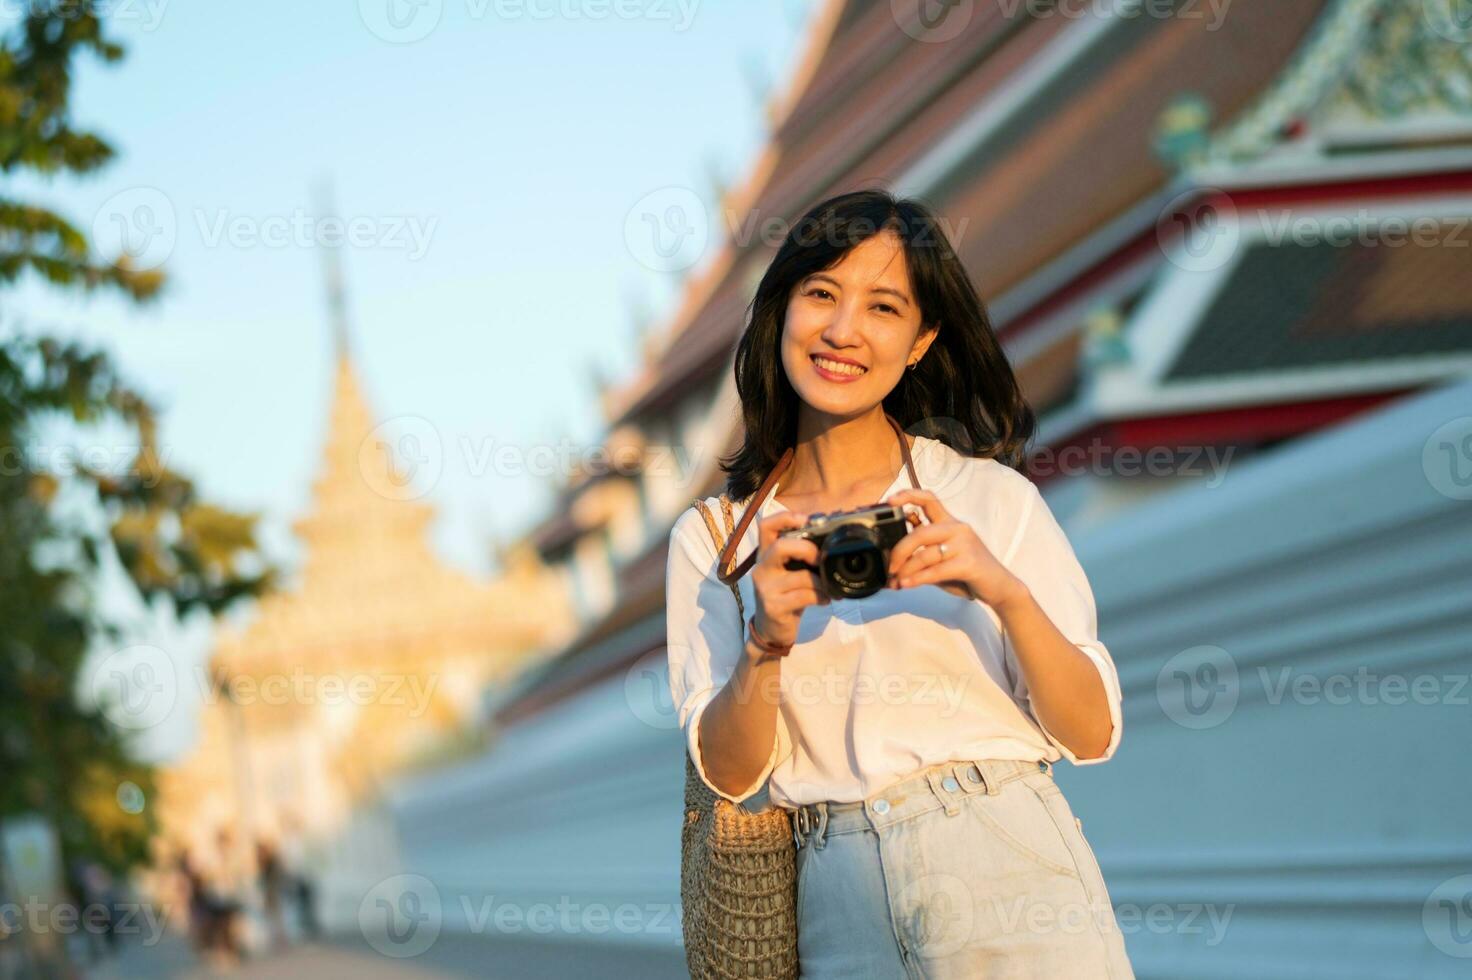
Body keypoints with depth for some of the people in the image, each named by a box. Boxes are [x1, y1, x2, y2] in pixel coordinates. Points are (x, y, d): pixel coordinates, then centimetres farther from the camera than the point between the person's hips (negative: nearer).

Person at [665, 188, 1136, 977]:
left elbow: (1091, 734, -2)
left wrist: (1007, 593, -17)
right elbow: (729, 773, 1)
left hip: (1008, 877, -1)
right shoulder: (710, 538, 6)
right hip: (841, 913, 2)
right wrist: (765, 646, -16)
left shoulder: (992, 497, 1)